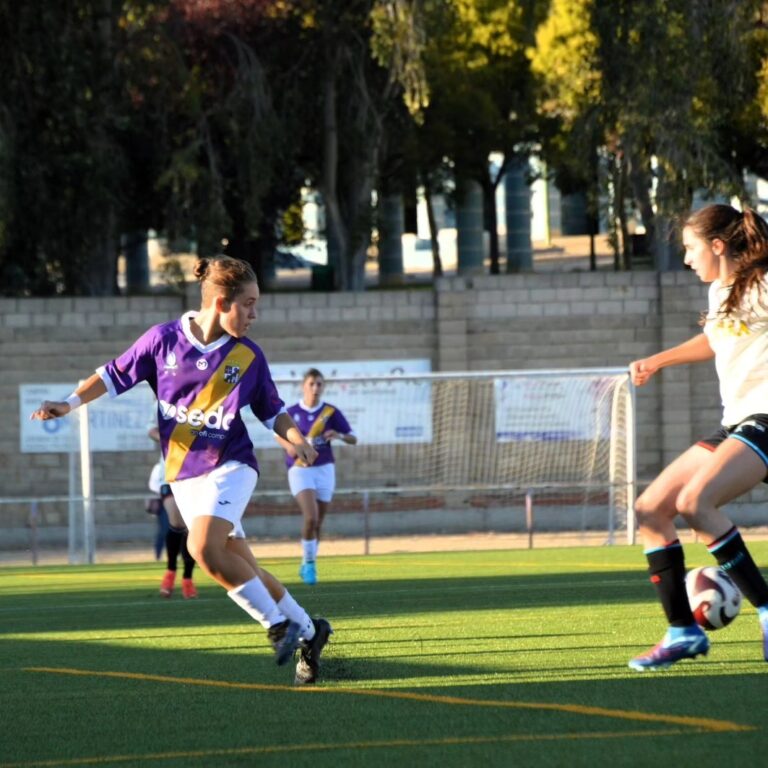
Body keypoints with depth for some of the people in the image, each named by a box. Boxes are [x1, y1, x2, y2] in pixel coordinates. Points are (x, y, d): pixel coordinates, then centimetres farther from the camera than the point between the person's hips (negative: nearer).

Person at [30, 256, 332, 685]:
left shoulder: (248, 355, -4)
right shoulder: (163, 340, -6)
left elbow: (273, 411, 6)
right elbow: (115, 375, 5)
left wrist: (297, 439, -12)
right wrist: (72, 403, -5)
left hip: (230, 465, -3)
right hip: (183, 475, 3)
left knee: (203, 547, -27)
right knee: (241, 570, 4)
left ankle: (280, 624, -14)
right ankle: (307, 629, 21)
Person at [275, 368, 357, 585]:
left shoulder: (331, 412, -1)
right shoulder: (292, 413, -2)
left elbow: (353, 439, 2)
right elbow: (278, 434, 14)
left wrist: (339, 435, -20)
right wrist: (288, 445, -7)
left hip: (324, 469, 2)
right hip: (299, 469, -2)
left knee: (317, 524, 8)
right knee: (311, 517, -21)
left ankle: (307, 566, 28)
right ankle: (309, 562, -4)